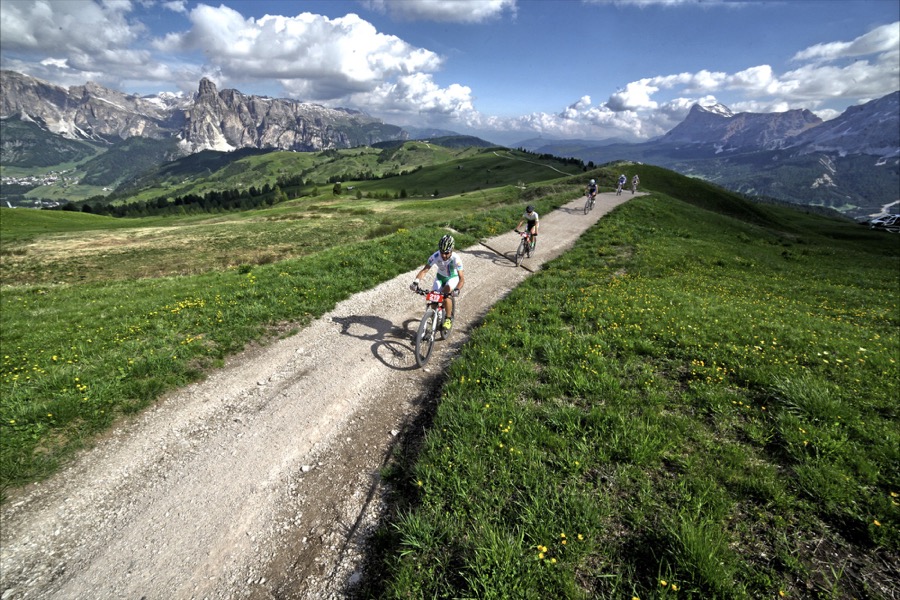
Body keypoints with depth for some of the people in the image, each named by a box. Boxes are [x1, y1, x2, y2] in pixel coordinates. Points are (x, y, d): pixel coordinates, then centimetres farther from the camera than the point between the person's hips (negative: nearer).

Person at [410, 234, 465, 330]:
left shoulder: (456, 258, -34)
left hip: (453, 277, -3)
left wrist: (457, 290, -55)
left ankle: (448, 319, -11)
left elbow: (462, 278, -37)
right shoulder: (435, 256, -29)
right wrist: (416, 281, -47)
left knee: (446, 295, -30)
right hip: (440, 276, 3)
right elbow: (424, 270, -30)